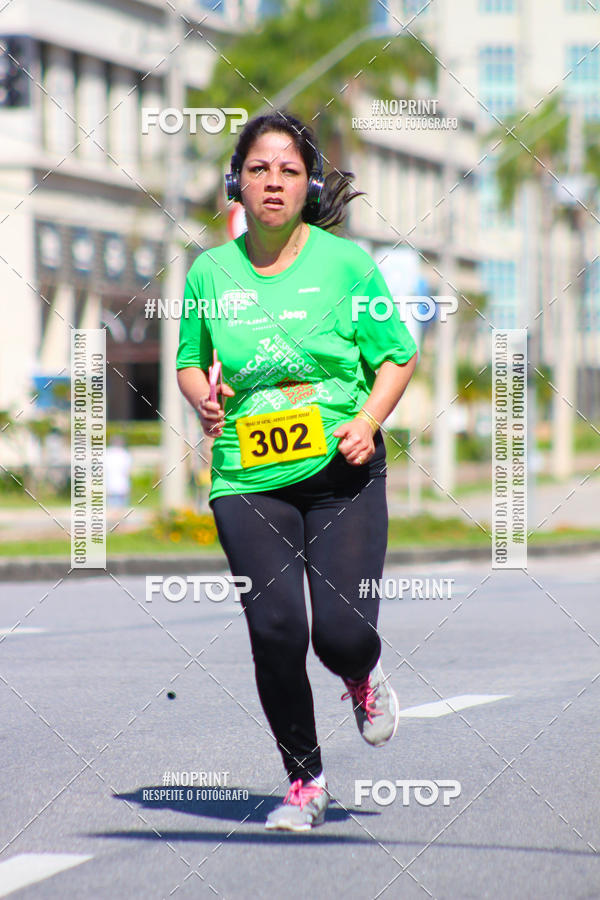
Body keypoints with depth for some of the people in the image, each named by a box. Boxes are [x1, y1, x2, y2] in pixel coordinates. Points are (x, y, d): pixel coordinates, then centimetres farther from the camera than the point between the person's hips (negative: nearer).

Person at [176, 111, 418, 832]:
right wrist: (202, 399, -3)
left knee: (342, 631, -11)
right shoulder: (211, 272, 5)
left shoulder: (345, 262, -1)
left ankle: (362, 679, 30)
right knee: (275, 629, -10)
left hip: (343, 473, -1)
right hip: (247, 480, 1)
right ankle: (304, 780, 11)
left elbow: (396, 357, 5)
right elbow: (189, 361, 19)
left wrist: (368, 420, -12)